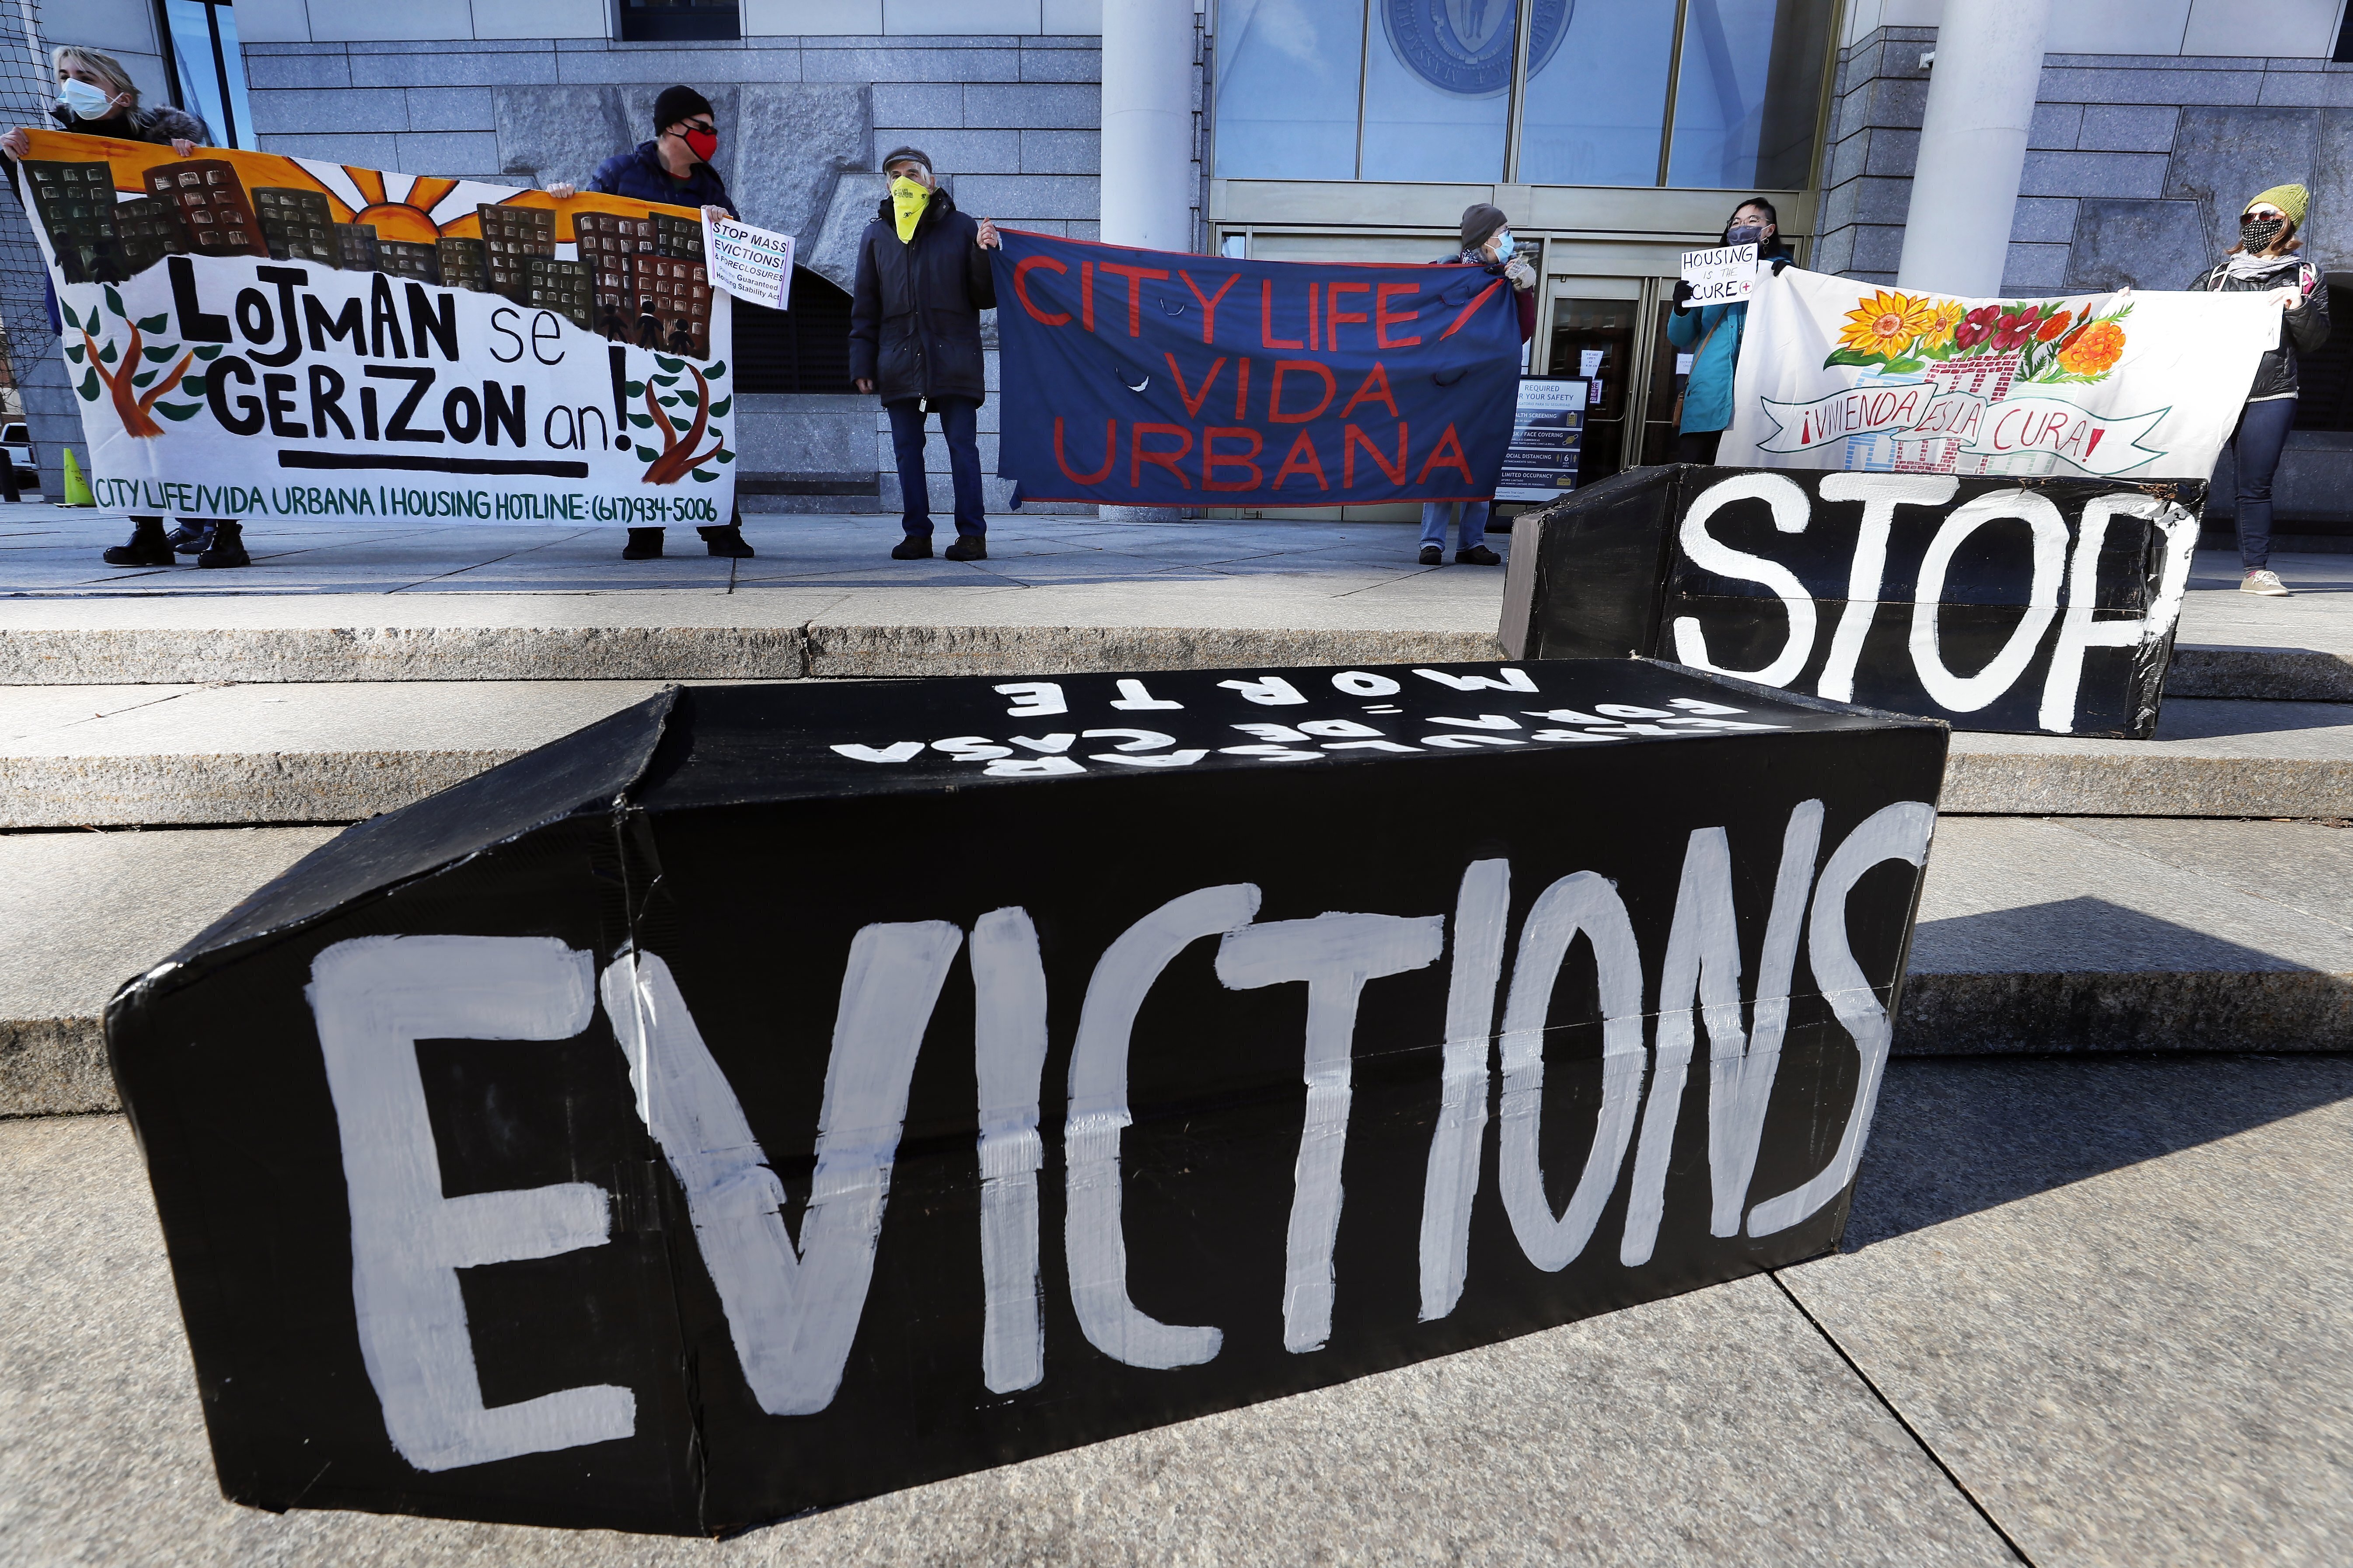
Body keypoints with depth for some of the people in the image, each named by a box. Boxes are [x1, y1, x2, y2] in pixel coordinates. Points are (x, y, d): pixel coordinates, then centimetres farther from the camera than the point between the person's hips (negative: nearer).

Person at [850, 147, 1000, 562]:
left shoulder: (961, 229, 9)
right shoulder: (876, 236, 16)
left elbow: (985, 298, 7)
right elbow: (864, 307, 15)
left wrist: (984, 255, -10)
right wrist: (862, 363, 7)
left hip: (954, 360, -3)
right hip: (899, 364, 3)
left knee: (962, 447, -5)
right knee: (907, 450, 3)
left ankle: (972, 534, -1)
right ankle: (917, 534, 9)